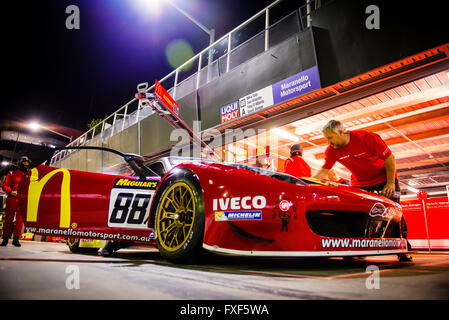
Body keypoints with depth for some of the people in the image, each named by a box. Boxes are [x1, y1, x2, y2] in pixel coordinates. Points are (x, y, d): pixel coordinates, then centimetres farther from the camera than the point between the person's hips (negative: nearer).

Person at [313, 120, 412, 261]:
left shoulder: (367, 138, -26)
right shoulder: (331, 150, -15)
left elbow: (389, 157, -17)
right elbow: (324, 170, -6)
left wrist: (391, 182, -19)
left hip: (384, 178, -3)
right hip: (359, 183, 3)